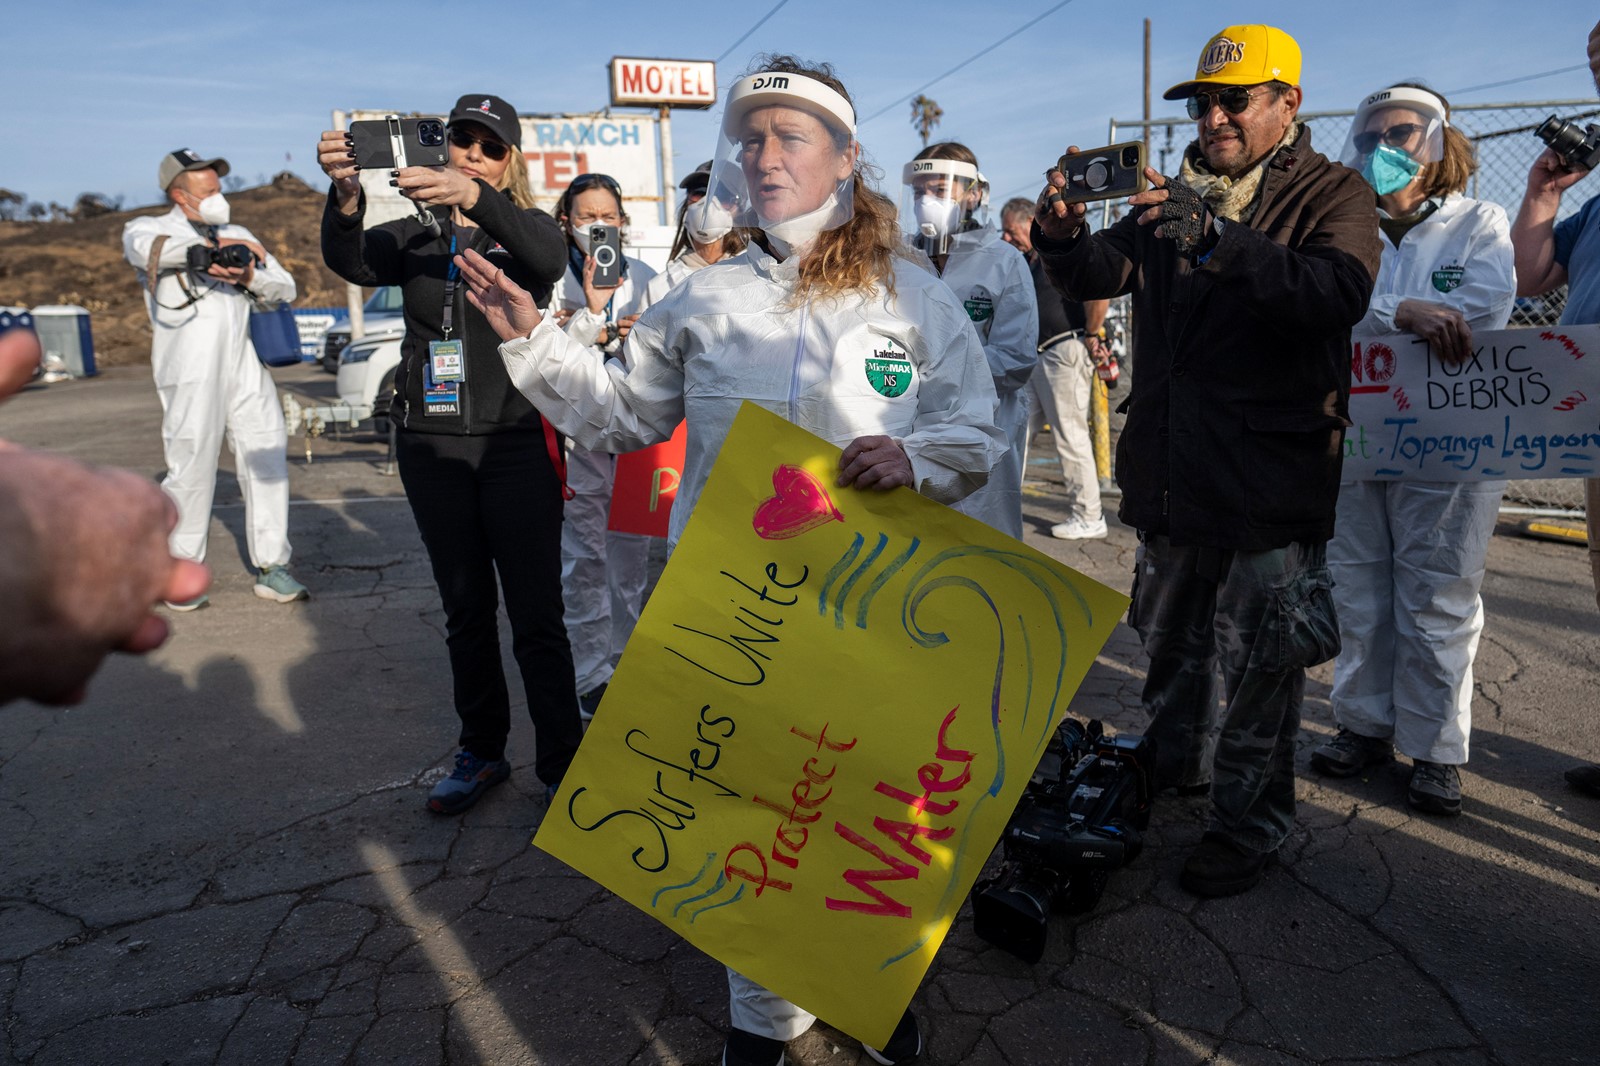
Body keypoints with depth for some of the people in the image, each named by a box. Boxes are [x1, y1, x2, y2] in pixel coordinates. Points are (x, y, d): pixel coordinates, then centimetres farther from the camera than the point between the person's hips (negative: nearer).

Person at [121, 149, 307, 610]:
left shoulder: (238, 236, 23)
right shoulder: (149, 228, 11)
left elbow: (286, 287, 15)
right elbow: (143, 247, -15)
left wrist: (249, 277, -4)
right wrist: (210, 245, -17)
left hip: (246, 368, 4)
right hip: (190, 371, -4)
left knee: (268, 461, -1)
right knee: (191, 471, -5)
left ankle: (271, 568, 6)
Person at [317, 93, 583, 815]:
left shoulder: (525, 228, 3)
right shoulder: (415, 238, 10)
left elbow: (548, 257, -22)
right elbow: (351, 262, -11)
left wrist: (474, 198, -38)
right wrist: (346, 195, -32)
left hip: (517, 444, -3)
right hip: (430, 446, 4)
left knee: (535, 614, -4)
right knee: (465, 608, 13)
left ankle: (561, 768, 7)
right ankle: (481, 754, 26)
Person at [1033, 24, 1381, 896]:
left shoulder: (1333, 194, -3)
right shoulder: (1174, 195, 13)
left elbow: (1338, 293, -23)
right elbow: (1103, 272, 1)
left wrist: (1218, 239, -35)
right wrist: (1063, 235, -22)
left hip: (1271, 471, -5)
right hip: (1170, 465, 6)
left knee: (1259, 659, 2)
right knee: (1168, 634, 20)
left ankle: (1248, 821, 18)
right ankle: (1175, 764, 41)